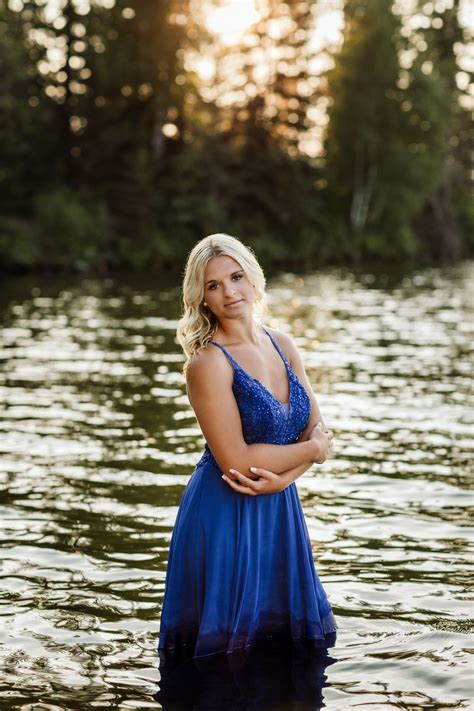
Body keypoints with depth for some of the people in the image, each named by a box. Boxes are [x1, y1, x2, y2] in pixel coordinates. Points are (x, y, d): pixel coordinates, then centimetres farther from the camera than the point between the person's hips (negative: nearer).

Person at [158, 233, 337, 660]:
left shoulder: (282, 345, 6)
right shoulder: (207, 362, -15)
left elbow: (320, 431, 3)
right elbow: (235, 460, -21)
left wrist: (280, 477, -15)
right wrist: (309, 450, -9)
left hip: (279, 511, 7)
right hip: (225, 517, -6)